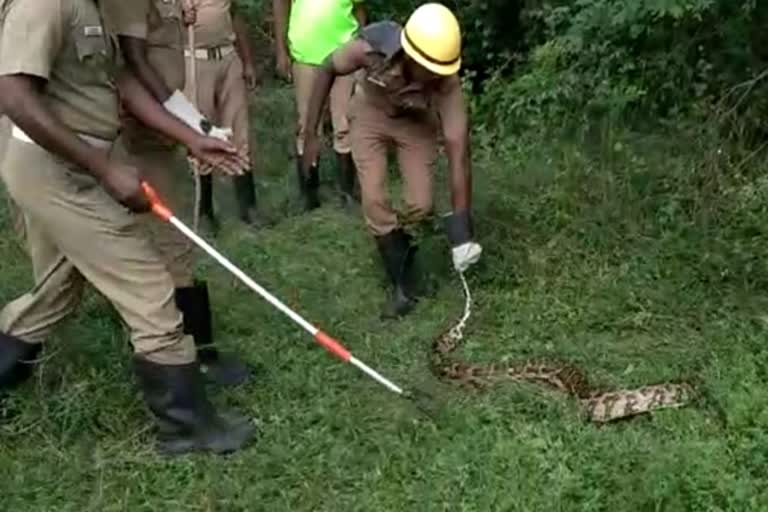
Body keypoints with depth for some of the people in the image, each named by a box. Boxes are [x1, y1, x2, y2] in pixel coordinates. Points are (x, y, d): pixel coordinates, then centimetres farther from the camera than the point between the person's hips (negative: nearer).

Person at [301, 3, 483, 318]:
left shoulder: (446, 82, -38)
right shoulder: (371, 48, -38)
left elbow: (459, 153, -35)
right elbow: (327, 71, -16)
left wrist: (461, 228, -37)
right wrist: (311, 133, -15)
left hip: (416, 121, 0)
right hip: (370, 113, 0)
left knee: (421, 205, -7)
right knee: (375, 200, -12)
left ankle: (396, 243, 28)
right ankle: (405, 283, 2)